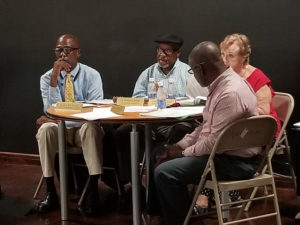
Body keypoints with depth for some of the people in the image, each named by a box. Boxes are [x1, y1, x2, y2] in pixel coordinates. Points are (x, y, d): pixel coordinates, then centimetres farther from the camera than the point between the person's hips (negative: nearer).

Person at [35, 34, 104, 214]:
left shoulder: (91, 75, -5)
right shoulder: (47, 78, -1)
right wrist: (55, 78, -23)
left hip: (84, 128, -1)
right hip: (58, 130, 2)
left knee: (91, 127, -35)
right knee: (45, 129, -31)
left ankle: (93, 190, -30)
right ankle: (51, 192, -25)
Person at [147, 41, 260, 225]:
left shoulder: (230, 93, -26)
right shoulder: (221, 84, 7)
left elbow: (216, 142, -25)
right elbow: (207, 126, 16)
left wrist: (184, 152, -11)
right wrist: (181, 145, 5)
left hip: (235, 161, -11)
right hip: (221, 152, 11)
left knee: (165, 172, -18)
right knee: (163, 159, 14)